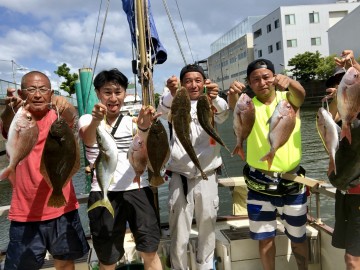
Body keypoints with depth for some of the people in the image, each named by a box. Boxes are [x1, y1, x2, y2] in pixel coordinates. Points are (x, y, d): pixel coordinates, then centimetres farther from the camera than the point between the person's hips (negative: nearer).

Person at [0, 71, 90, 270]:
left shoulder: (58, 117, -3)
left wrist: (66, 108, -48)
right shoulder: (17, 119, -5)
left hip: (62, 207, 1)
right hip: (25, 212, -1)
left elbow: (71, 118, -25)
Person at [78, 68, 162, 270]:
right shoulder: (88, 120, 3)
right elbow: (88, 140, -22)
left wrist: (144, 126, -38)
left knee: (150, 251, -3)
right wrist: (96, 120, -45)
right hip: (104, 192, -1)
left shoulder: (132, 122, 6)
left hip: (136, 188, 1)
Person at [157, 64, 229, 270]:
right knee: (179, 230, 4)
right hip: (180, 177, -1)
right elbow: (163, 109, -21)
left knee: (208, 225, 15)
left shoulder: (210, 104, 4)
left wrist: (215, 98, -43)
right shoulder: (176, 104, 2)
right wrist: (172, 94, -45)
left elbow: (223, 114, -19)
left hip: (207, 176, 2)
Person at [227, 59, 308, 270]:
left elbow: (300, 94, -23)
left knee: (298, 237, 16)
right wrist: (233, 93, -49)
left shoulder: (288, 100, -1)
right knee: (265, 238, 10)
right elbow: (235, 106, -24)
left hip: (292, 182, 0)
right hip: (259, 184, 0)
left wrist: (289, 82, -47)